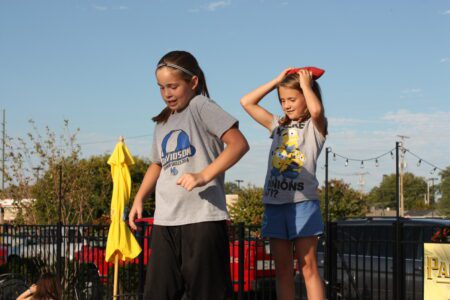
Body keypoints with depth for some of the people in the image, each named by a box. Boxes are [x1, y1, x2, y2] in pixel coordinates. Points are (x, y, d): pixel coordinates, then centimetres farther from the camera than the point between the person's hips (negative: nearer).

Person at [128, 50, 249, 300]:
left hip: (202, 217, -7)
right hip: (165, 221, 7)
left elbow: (239, 144, -14)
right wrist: (139, 199, 18)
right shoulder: (162, 124, 18)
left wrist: (203, 176, -23)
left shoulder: (201, 106, -4)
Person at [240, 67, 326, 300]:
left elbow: (316, 109, -23)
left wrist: (306, 83, -6)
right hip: (274, 203, 5)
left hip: (302, 202, -5)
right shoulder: (278, 125, 17)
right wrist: (277, 81, 13)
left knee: (308, 267, -4)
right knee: (282, 269, 6)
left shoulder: (315, 126, 2)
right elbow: (246, 102, 15)